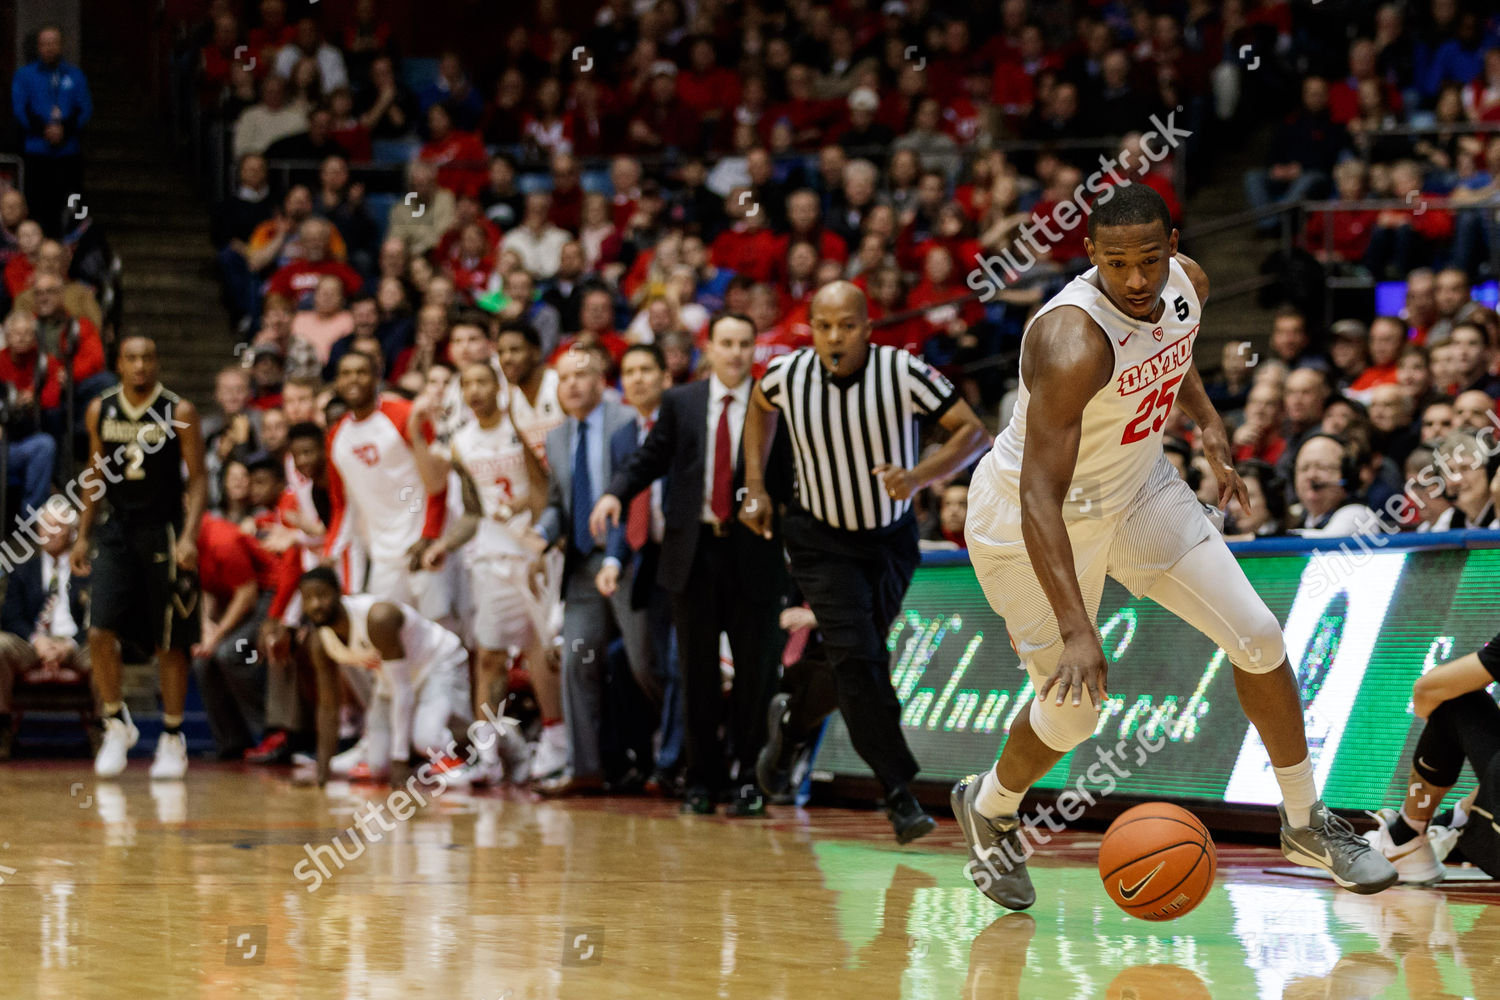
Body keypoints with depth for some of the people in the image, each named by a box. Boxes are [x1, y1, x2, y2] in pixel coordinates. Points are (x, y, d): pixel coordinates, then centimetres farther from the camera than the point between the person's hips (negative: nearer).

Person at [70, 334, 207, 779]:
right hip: (115, 529, 3)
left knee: (170, 643, 4)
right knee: (100, 632, -11)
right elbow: (96, 476, 15)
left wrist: (188, 536, -16)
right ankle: (116, 724, 8)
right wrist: (83, 535, 10)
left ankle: (172, 739, 16)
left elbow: (198, 479, -5)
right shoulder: (100, 411, 5)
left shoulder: (178, 412, -5)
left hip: (163, 532, -3)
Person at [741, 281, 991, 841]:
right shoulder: (787, 374, -16)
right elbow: (760, 406, 9)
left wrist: (919, 477, -37)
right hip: (822, 541, -1)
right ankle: (900, 796, -16)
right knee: (856, 658, -17)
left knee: (858, 660, 15)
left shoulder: (903, 373, -23)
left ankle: (792, 720, 45)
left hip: (891, 539, 1)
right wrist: (755, 487, 4)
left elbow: (974, 433, -21)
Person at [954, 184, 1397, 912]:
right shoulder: (1073, 341, -37)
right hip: (1031, 519, -7)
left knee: (1257, 637, 0)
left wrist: (1206, 421, 5)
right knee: (1072, 710, -1)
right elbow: (1040, 498, -40)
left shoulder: (1187, 285, -13)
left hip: (1139, 489, 7)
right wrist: (1076, 630, -46)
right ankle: (989, 809, 33)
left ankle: (1306, 825, 17)